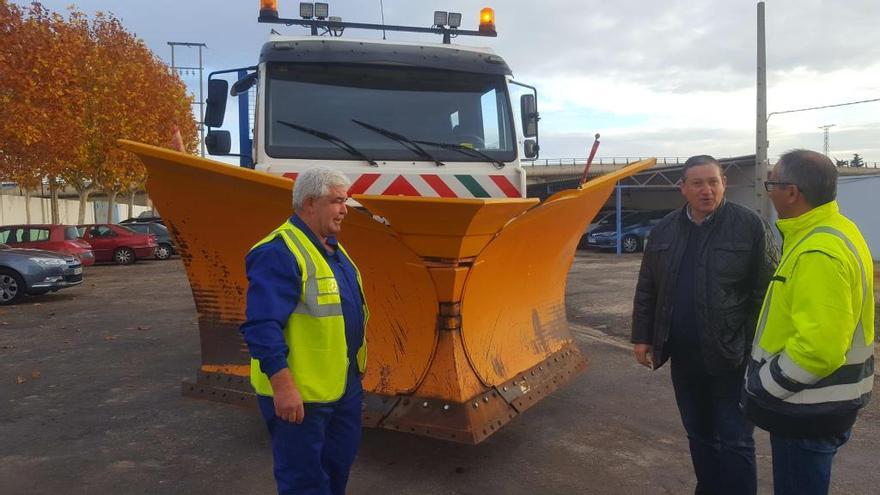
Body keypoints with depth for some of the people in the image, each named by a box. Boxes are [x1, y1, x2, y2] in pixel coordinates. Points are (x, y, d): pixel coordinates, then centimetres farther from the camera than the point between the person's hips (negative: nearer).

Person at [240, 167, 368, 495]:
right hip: (301, 392, -9)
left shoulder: (332, 247, 12)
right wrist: (283, 385, -28)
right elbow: (262, 327, -26)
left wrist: (355, 367, 22)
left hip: (345, 383, 9)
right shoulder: (279, 252, -21)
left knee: (340, 463, 23)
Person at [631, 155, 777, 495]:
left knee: (734, 439, 4)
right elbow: (646, 289, 10)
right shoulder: (664, 230, 6)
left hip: (731, 354, -4)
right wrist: (642, 337, 7)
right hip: (684, 354, 5)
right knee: (698, 434, 17)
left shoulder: (750, 225, -6)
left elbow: (766, 291, -7)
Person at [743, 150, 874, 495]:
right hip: (817, 403, 10)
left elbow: (818, 348, -31)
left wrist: (761, 388, -17)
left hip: (809, 410, -10)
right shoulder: (830, 232, 6)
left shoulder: (819, 253, -27)